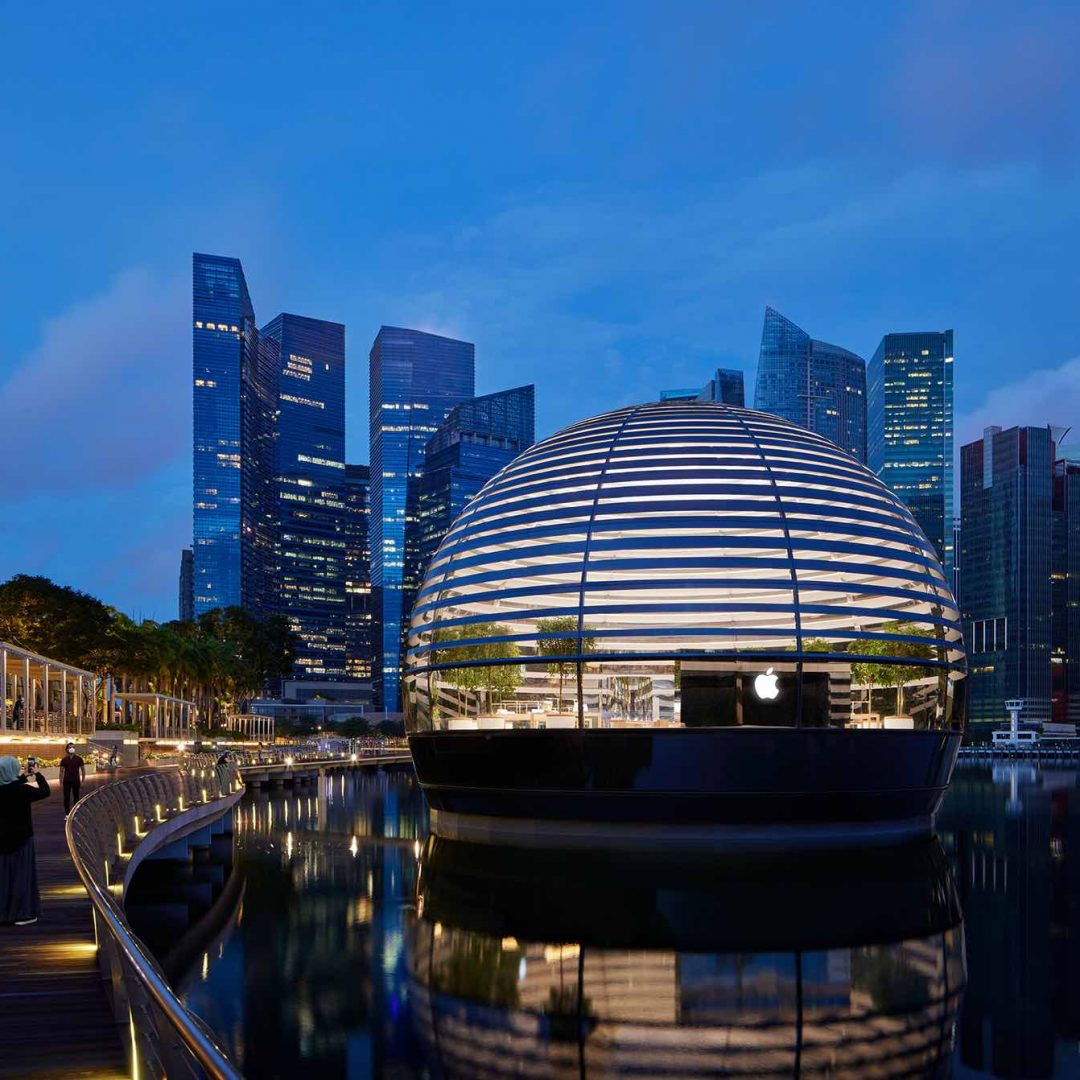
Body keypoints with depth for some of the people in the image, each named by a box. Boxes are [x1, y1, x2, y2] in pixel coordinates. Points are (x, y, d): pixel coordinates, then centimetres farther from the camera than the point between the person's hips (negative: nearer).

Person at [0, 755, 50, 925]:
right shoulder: (22, 790, -21)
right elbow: (46, 791, -10)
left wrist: (26, 776, 20)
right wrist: (37, 774, 0)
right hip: (20, 837, -5)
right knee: (21, 873, 3)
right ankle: (23, 913, 6)